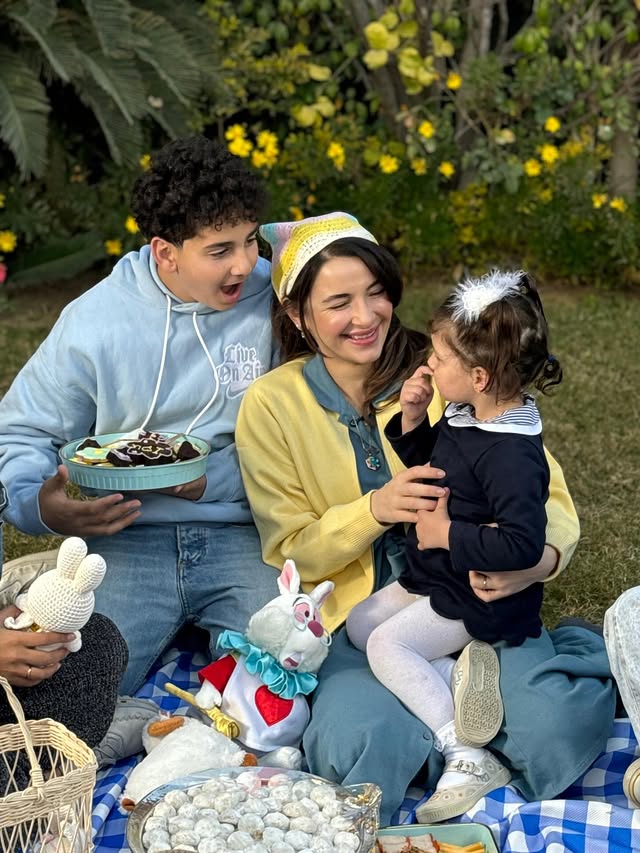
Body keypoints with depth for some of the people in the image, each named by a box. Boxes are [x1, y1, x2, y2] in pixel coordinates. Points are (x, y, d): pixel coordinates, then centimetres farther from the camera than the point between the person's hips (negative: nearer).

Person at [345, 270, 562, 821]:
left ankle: (468, 756, -18)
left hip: (475, 598, -10)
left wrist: (446, 535, -26)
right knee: (361, 623, 12)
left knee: (387, 644, -19)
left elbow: (523, 544, -36)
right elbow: (429, 467, 19)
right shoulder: (466, 418, 1)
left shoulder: (511, 455, -29)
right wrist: (412, 420, 0)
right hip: (428, 577, 10)